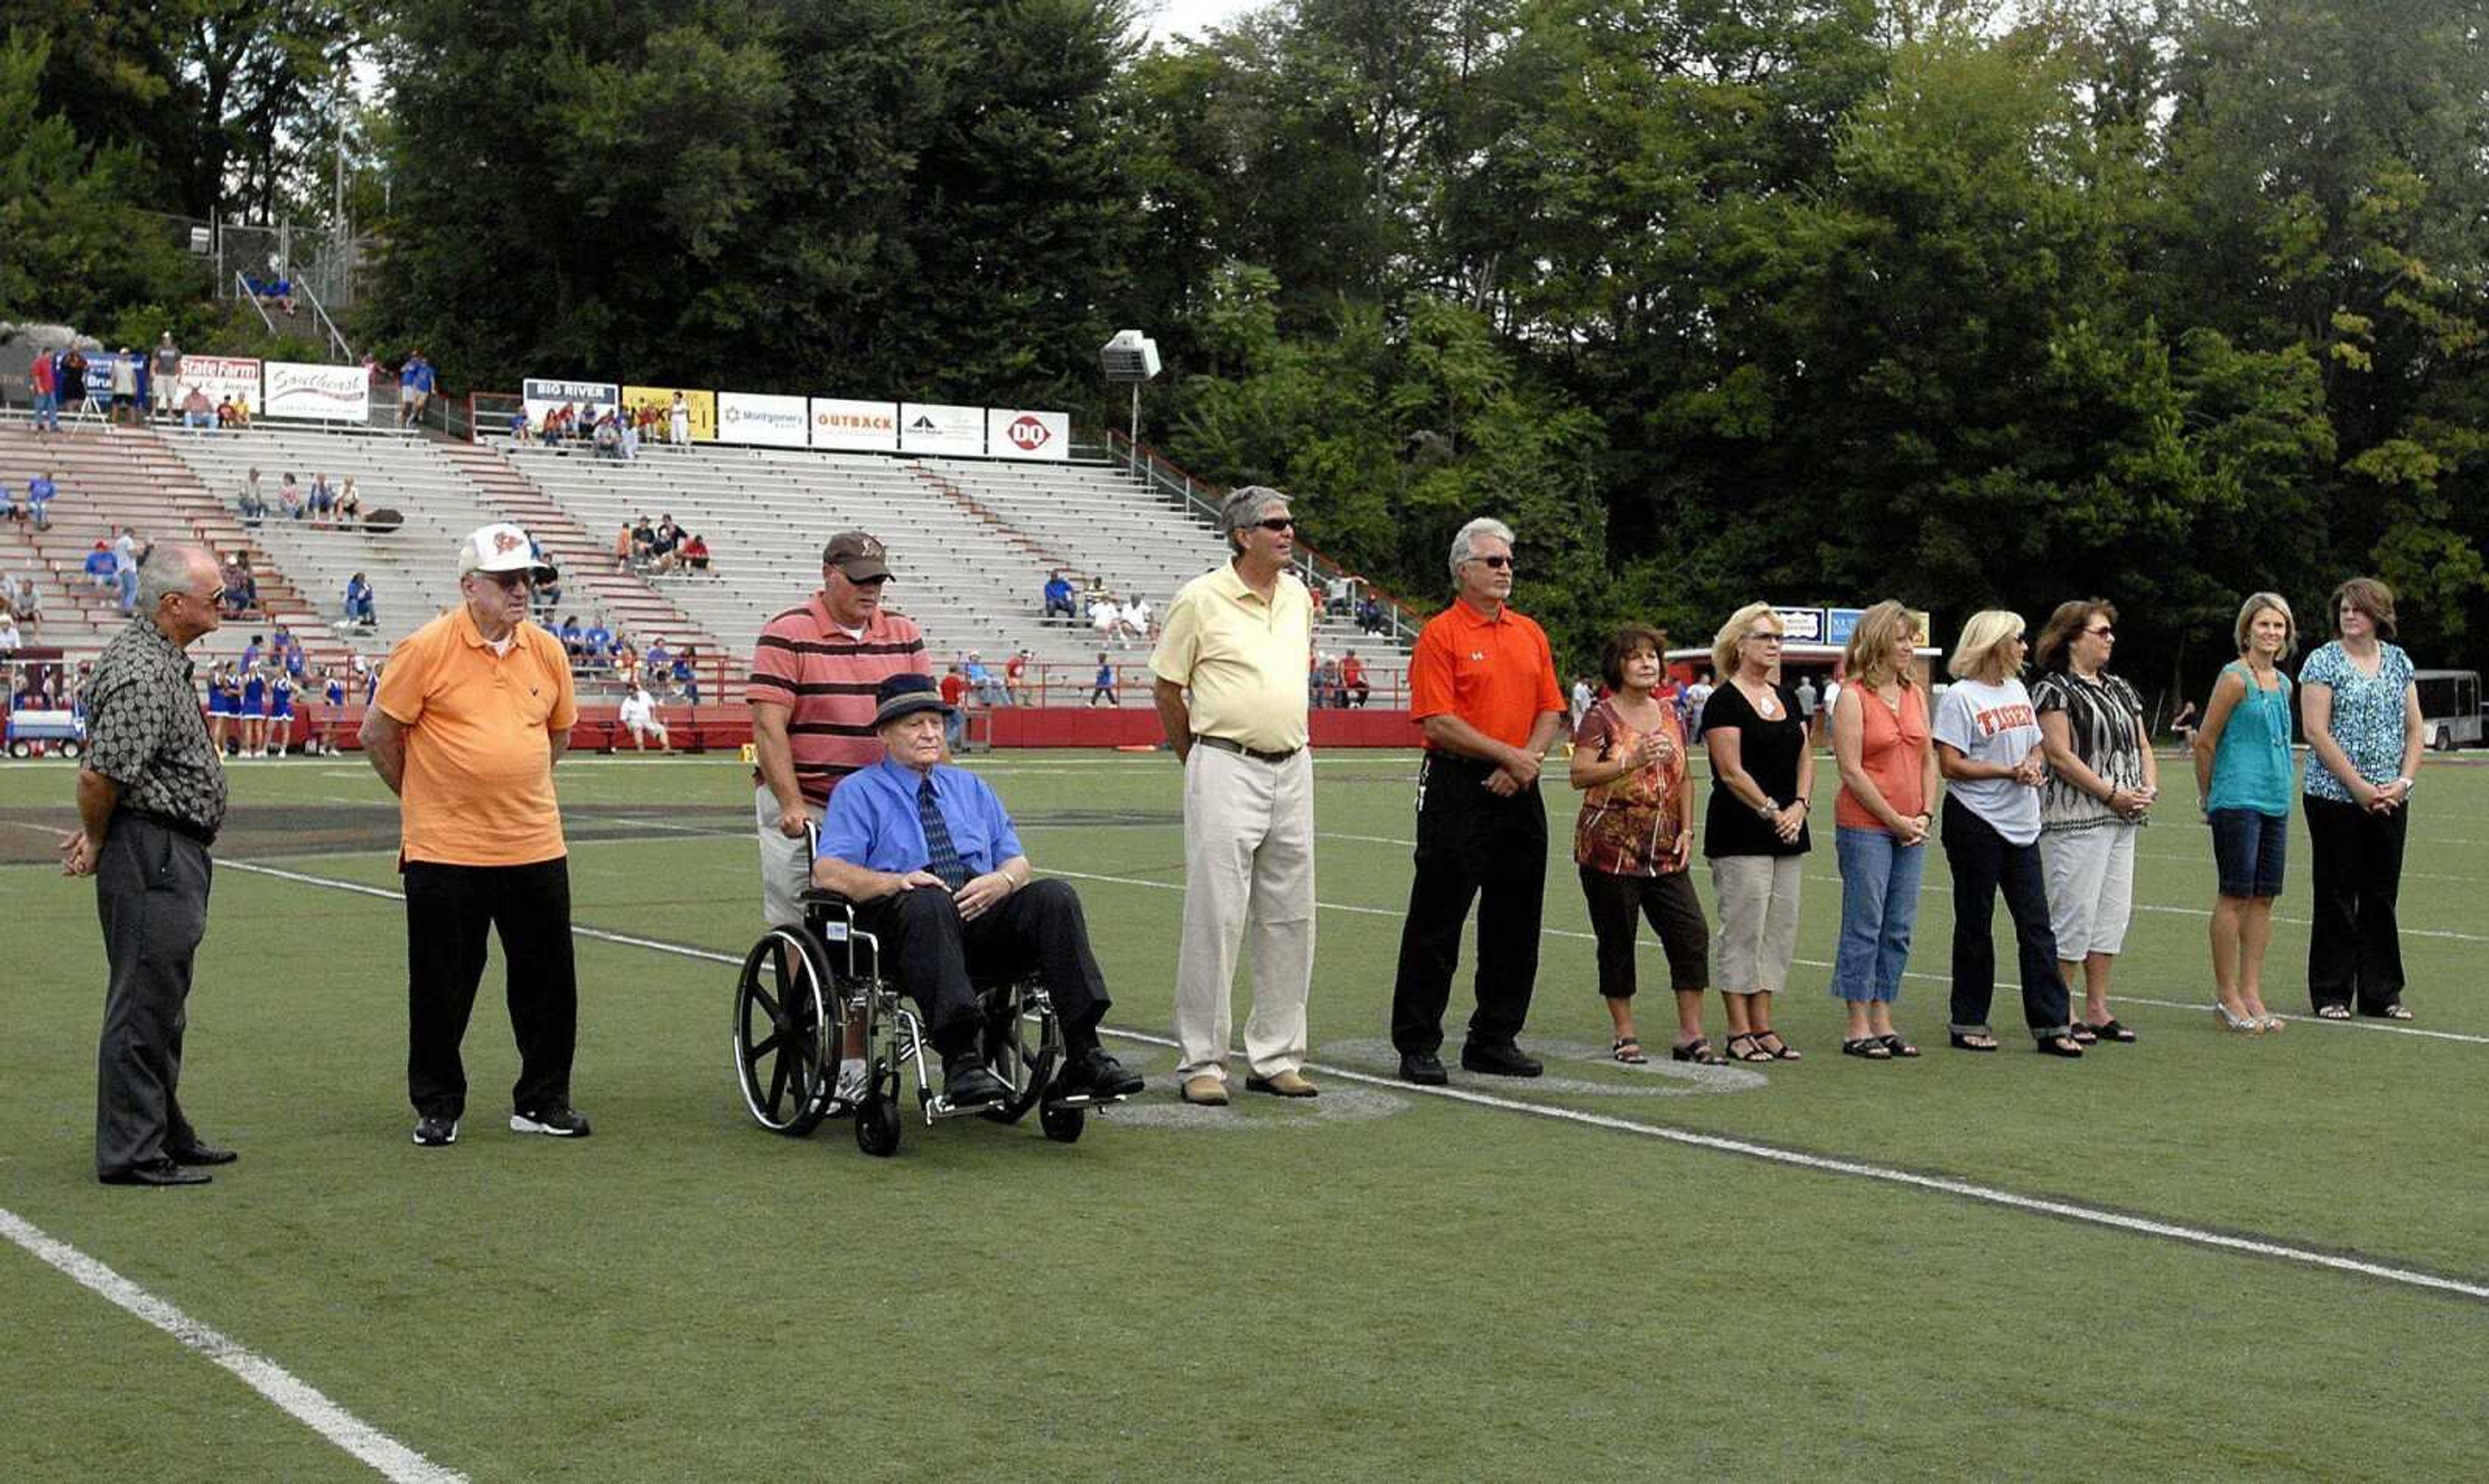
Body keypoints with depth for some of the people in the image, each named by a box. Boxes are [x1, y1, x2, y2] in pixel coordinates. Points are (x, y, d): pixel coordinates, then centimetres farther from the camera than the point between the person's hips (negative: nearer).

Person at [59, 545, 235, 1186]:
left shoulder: (158, 657, 13)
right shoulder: (143, 675, -20)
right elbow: (98, 776, -23)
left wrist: (95, 834, 21)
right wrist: (97, 841, -4)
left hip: (173, 860, 11)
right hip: (153, 854, -11)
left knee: (162, 1006, 18)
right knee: (143, 1006, -5)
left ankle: (165, 1133, 28)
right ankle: (131, 1152, 1)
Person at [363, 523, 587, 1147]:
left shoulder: (546, 650, 5)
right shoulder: (426, 649, -8)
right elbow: (377, 733, -1)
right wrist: (423, 795, 8)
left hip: (535, 847, 4)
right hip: (444, 850, -4)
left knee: (548, 979, 8)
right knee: (441, 987, 5)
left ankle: (543, 1101, 21)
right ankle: (437, 1107, 18)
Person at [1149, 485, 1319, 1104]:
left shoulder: (1299, 597, 11)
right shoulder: (1200, 599, -7)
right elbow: (1166, 689, 0)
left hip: (1293, 768, 6)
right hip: (1227, 769, -6)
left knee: (1290, 919, 8)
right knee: (1215, 918, -6)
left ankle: (1275, 1057, 17)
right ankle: (1200, 1063, 2)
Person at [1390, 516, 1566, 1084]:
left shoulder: (1530, 634, 15)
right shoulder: (1440, 634, -5)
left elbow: (1550, 712, 13)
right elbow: (1439, 723, -13)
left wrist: (1527, 761, -5)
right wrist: (1509, 754, -14)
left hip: (1518, 790, 7)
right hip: (1458, 788, -6)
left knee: (1514, 921, 10)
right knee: (1437, 922, -3)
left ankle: (1495, 1039, 20)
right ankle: (1417, 1044, 4)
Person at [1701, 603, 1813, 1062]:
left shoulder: (1786, 698, 15)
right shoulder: (1725, 701, -8)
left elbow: (1805, 759, 13)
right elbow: (1731, 772, -13)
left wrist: (1800, 806, -3)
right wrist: (1772, 811, -14)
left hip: (1786, 834, 8)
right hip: (1740, 837, -8)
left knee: (1780, 930, 7)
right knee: (1743, 930, -5)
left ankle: (1763, 1027, 13)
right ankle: (1739, 1032, 0)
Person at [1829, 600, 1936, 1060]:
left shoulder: (1916, 695, 13)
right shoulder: (1853, 697, -7)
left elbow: (1928, 760, 16)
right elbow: (1851, 770, -12)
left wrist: (1925, 816, 2)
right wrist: (1895, 820, -11)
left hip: (1911, 829, 7)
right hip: (1865, 828, -6)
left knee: (1899, 930, 8)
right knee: (1864, 928, -2)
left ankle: (1882, 1023, 15)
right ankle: (1858, 1030, 3)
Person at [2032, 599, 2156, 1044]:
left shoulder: (2119, 688, 18)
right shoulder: (2054, 689, -7)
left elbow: (2143, 745, 21)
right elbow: (2061, 756, -15)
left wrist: (2150, 787, 2)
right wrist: (2112, 794, -16)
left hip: (2121, 821, 8)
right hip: (2075, 819, -8)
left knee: (2113, 914, 9)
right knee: (2074, 913, -6)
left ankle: (2097, 1010, 16)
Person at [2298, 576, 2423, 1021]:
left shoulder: (2399, 661, 11)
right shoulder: (2323, 662, -4)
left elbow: (2415, 729, 11)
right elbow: (2316, 732, -11)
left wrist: (2404, 781, -4)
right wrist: (2359, 787, -15)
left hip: (2390, 800, 4)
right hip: (2335, 797, -4)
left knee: (2382, 895, 8)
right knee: (2337, 895, 1)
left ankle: (2382, 993, 15)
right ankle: (2332, 994, 8)